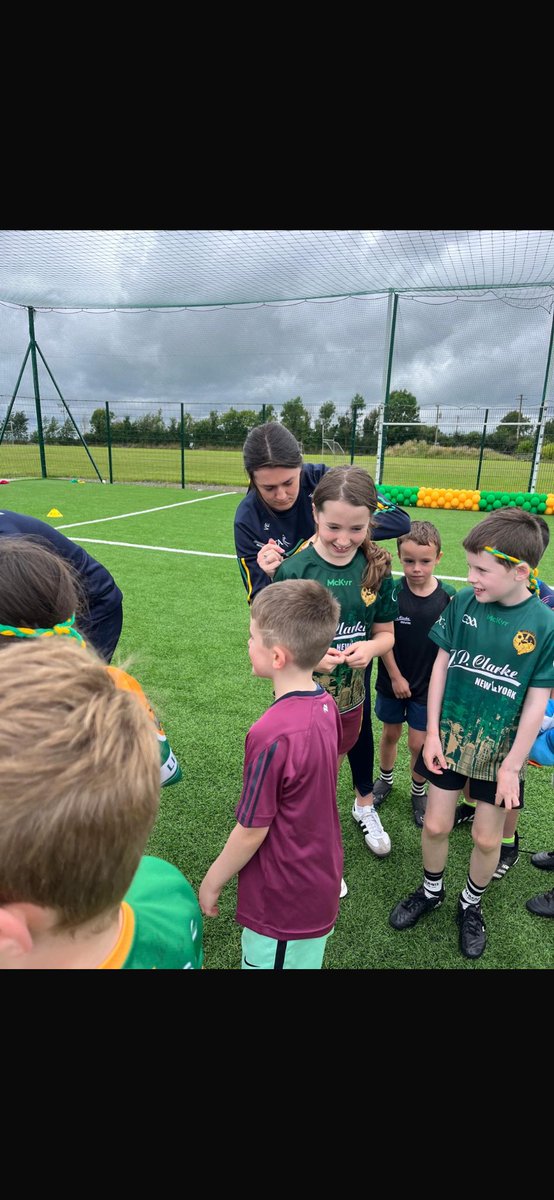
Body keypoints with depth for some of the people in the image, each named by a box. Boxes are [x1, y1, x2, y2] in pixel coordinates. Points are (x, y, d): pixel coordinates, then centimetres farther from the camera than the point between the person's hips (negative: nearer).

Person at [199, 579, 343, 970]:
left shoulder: (273, 735, -33)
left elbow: (251, 832, -22)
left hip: (284, 904, -6)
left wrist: (211, 883, -5)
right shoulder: (325, 704, -9)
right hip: (322, 883, 7)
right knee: (306, 960, 27)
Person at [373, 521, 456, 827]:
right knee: (390, 734, 19)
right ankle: (385, 779, 44)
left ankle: (419, 791, 35)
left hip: (428, 686, 0)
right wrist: (396, 677, -8)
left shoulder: (448, 596, -12)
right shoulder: (391, 592, -15)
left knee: (419, 744, 8)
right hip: (393, 682, 0)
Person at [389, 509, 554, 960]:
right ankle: (431, 891, 41)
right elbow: (441, 667, -3)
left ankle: (471, 904, 42)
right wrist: (432, 733, -3)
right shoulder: (463, 602, -11)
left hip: (500, 748, -1)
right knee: (436, 824, 13)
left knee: (487, 837, 14)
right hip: (450, 737, 2)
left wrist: (512, 764, -8)